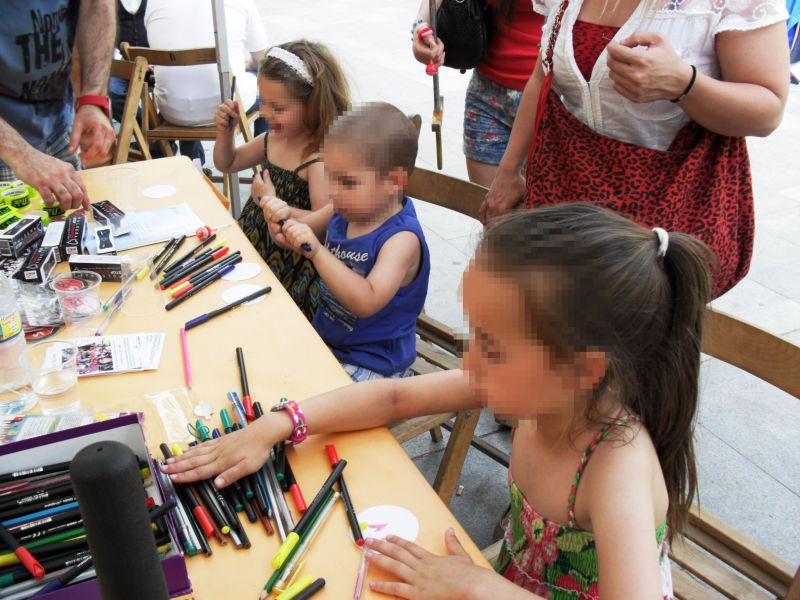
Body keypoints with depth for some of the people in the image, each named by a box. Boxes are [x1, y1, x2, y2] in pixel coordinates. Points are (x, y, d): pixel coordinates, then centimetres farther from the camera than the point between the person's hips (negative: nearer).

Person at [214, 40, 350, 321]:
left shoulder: (320, 159, -22)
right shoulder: (273, 139, 5)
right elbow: (227, 163, 22)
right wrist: (225, 131, 3)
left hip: (292, 266, -8)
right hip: (253, 245, 8)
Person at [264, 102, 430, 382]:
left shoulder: (401, 239, -24)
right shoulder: (344, 211, -3)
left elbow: (367, 302, -36)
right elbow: (299, 236, 13)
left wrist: (317, 252, -39)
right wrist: (283, 220, -11)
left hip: (371, 366, -7)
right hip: (323, 339, 7)